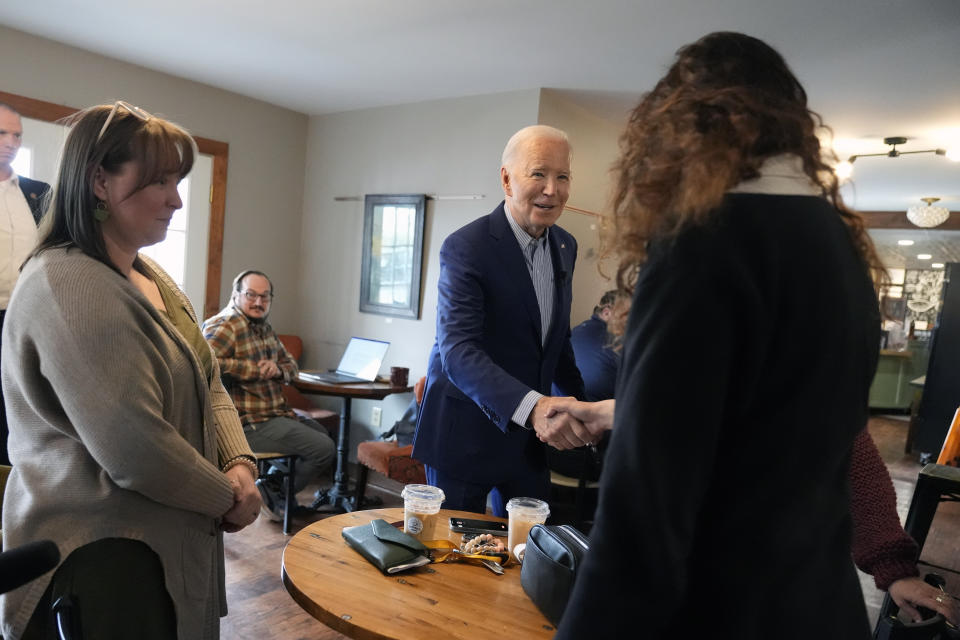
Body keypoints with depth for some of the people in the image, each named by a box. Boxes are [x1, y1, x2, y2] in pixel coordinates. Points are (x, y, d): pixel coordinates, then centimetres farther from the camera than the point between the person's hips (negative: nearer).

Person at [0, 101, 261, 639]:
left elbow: (208, 384, 10)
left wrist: (239, 463, -6)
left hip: (164, 539, 9)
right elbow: (132, 445, -27)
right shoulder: (68, 287, -22)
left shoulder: (151, 277, 8)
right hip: (101, 556, -9)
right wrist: (227, 496, -13)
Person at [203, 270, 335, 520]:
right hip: (250, 422, -10)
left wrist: (278, 369, -6)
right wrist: (257, 370, -24)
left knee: (322, 433, 26)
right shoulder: (223, 326, -14)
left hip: (276, 413, 10)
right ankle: (272, 492, 7)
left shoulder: (264, 328, 14)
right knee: (323, 448, -13)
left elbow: (290, 363, 19)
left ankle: (274, 484, 24)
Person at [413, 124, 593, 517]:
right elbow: (457, 350, -29)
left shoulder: (565, 246, 4)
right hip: (466, 434, -6)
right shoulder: (466, 247, -18)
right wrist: (533, 407, -43)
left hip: (530, 430, 6)